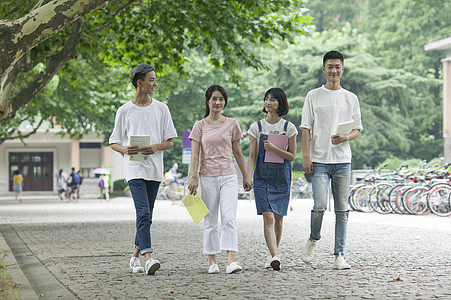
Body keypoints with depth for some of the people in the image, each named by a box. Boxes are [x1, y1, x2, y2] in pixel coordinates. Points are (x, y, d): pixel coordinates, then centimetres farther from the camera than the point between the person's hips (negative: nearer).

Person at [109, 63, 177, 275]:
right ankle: (148, 258, -25)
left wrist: (156, 147, -13)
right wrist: (125, 149, -15)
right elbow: (114, 143, 8)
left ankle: (135, 256, 21)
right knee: (143, 213, -16)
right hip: (135, 170, -3)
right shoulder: (124, 111, 4)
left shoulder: (161, 109, 9)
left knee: (146, 216, 8)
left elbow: (170, 142, 9)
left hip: (154, 170, 3)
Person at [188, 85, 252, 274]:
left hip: (228, 176, 0)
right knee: (210, 221, 4)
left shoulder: (231, 124, 7)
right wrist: (194, 177, -12)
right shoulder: (200, 126, 4)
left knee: (229, 218, -13)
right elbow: (195, 154, -1)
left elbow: (237, 153, 13)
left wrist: (246, 177, 14)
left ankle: (231, 260, -19)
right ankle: (212, 261, 11)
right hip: (208, 177, 0)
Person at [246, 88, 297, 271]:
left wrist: (273, 148, -15)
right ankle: (275, 257, -22)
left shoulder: (288, 128, 2)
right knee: (268, 217, -14)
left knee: (278, 220, 4)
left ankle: (271, 255, 21)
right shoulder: (256, 127, 4)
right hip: (262, 177, -1)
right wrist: (248, 177, -11)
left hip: (281, 178, 1)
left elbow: (292, 156, 0)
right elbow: (252, 156, 2)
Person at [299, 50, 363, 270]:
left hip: (342, 160, 2)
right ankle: (313, 239, 16)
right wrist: (306, 157, -6)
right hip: (319, 160, -2)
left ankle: (339, 255, 5)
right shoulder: (313, 96, 6)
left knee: (342, 209, 0)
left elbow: (357, 129, 12)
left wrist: (345, 138, -10)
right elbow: (306, 127, 3)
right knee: (320, 206, -13)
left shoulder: (351, 98, 11)